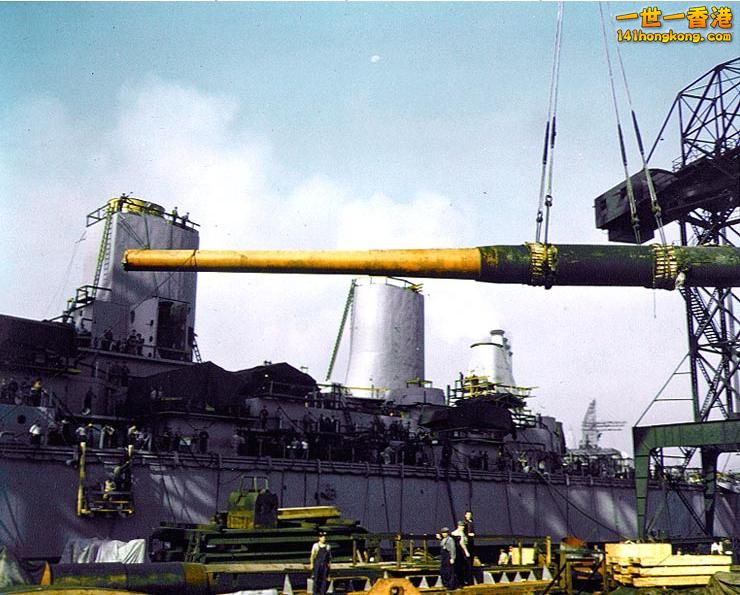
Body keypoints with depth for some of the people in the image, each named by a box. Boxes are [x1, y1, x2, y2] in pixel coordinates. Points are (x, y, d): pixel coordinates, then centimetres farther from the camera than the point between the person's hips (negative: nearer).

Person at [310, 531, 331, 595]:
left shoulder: (328, 546, 6)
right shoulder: (315, 545, -1)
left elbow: (329, 556, 12)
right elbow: (312, 555, 3)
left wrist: (329, 564, 6)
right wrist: (312, 564, 0)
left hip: (325, 565, 2)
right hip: (317, 564, -2)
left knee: (324, 580, 3)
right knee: (316, 579, 0)